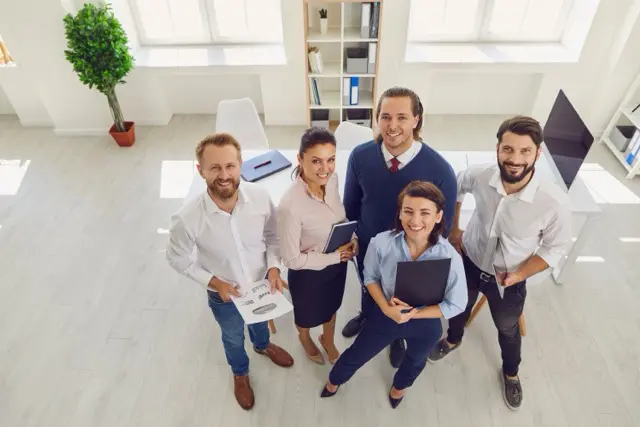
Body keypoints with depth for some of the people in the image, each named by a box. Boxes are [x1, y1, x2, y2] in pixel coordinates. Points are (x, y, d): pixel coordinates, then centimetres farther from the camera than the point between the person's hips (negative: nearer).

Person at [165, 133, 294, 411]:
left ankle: (262, 345, 72)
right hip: (224, 295, -2)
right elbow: (177, 259, -14)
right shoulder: (188, 219, -33)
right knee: (233, 338, 29)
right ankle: (240, 373, 64)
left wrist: (273, 267, -21)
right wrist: (213, 282, -21)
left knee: (260, 321, 35)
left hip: (261, 283, 2)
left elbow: (272, 235, -8)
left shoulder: (260, 197, -27)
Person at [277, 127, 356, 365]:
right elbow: (291, 259, -26)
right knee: (308, 313, 28)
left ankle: (328, 341, 64)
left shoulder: (332, 179, -17)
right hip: (308, 273, -5)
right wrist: (334, 257, -19)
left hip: (337, 262, 5)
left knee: (331, 307, 32)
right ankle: (305, 339, 63)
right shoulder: (290, 205, -37)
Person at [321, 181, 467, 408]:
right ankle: (334, 380, 60)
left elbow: (456, 305, -19)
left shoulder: (450, 258, -33)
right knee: (356, 354, 25)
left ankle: (400, 384, 71)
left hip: (425, 324, 1)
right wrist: (386, 308, -23)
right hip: (384, 315, 0)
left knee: (415, 361, 34)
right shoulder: (381, 243, -29)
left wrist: (412, 313, -24)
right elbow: (370, 277, -9)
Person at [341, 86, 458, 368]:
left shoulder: (440, 170, -29)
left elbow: (442, 224, -14)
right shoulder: (360, 156, -22)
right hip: (366, 247, 2)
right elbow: (350, 203, -4)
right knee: (368, 288, 32)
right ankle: (366, 316, 68)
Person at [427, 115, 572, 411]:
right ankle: (453, 340, 63)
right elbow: (456, 186, -1)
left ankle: (510, 374, 57)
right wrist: (453, 229, 1)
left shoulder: (555, 202, -32)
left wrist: (518, 275, -23)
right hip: (469, 262, 2)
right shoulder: (480, 176, -27)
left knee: (508, 329, 26)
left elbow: (554, 248, -14)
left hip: (510, 279, -1)